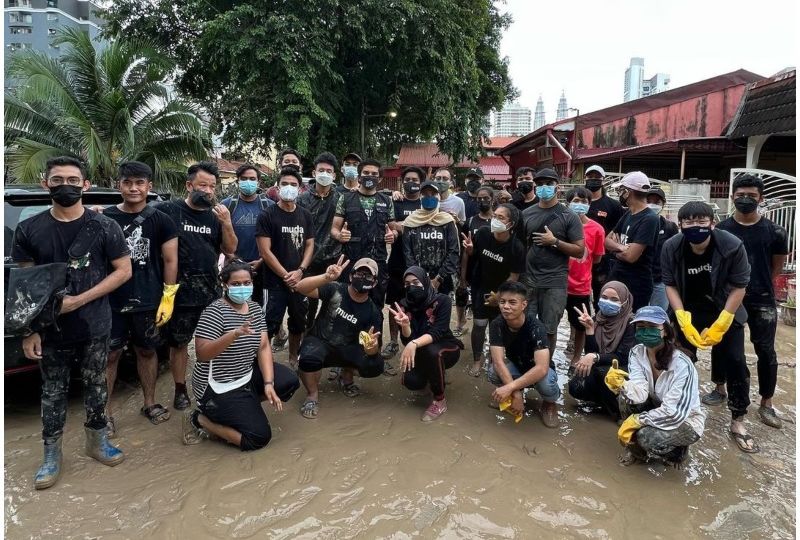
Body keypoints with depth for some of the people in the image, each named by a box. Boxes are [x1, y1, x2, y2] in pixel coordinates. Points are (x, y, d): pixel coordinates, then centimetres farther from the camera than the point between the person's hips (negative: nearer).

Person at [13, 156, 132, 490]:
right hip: (50, 329, 1)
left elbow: (123, 271, -6)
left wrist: (79, 300, -14)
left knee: (96, 386, 12)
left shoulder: (104, 227, -5)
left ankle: (97, 441, 30)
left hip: (95, 326, -1)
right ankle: (51, 454, 24)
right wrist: (29, 330, -4)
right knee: (53, 392, 11)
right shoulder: (28, 230, -1)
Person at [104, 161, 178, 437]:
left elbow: (170, 260, 3)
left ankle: (150, 403, 28)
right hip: (111, 301, 0)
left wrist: (168, 298, -2)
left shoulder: (161, 221, 1)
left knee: (147, 351, 13)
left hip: (149, 301, 1)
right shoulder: (104, 218, 0)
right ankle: (105, 411, 17)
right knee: (109, 355, 4)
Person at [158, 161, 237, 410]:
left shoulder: (215, 215, 7)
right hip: (180, 291, -3)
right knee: (178, 343, 7)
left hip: (211, 290, 3)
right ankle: (180, 390, 22)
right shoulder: (169, 210, -5)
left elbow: (230, 250, 4)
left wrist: (227, 223, -9)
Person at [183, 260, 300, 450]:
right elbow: (202, 353, -28)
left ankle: (245, 407, 10)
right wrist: (234, 334, -42)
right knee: (260, 437, -10)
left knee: (290, 382, -4)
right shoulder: (215, 311, -19)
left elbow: (263, 347, -4)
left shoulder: (255, 308, 1)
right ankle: (200, 420, 5)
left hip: (247, 375, 7)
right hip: (220, 387, -7)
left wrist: (268, 383, -15)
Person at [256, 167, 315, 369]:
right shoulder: (267, 216, -6)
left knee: (298, 323, 15)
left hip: (299, 281, 5)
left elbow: (310, 246, 7)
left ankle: (293, 359, 32)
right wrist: (286, 276, -13)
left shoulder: (305, 215, 7)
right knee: (268, 326, -4)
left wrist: (300, 271, -8)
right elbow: (265, 251, -10)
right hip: (275, 282, -4)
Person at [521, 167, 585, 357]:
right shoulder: (526, 214, 8)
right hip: (528, 280, 3)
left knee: (548, 330, 6)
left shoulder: (569, 217, -1)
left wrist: (555, 241, -14)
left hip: (555, 283, -2)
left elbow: (579, 251, -4)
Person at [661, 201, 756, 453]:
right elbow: (670, 285, -11)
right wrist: (684, 321, -19)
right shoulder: (671, 248, -21)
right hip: (688, 312, 1)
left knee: (735, 363, -3)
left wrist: (720, 325, -18)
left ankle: (738, 423, 13)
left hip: (726, 311, -1)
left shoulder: (732, 246, -26)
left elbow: (739, 287, -17)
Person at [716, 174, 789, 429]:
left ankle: (766, 404, 16)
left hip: (761, 301, -1)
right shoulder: (721, 230, -4)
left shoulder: (774, 232, -5)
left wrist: (759, 284, 10)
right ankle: (720, 389, 29)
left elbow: (778, 263, 9)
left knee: (765, 351, 4)